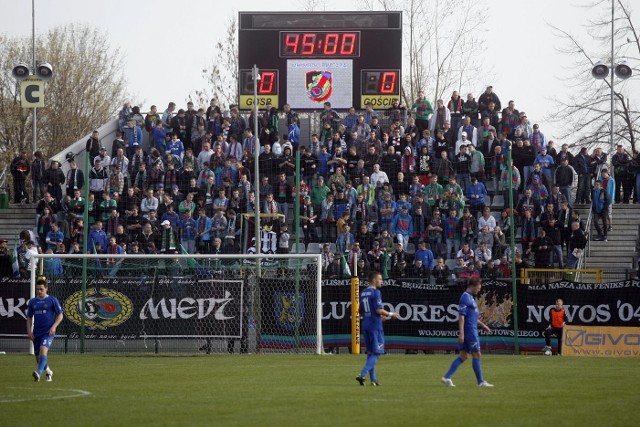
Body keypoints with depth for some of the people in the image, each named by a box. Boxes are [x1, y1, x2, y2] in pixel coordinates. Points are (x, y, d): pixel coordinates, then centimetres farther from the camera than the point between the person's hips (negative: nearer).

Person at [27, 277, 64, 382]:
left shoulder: (52, 300, 0)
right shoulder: (32, 302, 11)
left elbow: (60, 315, 2)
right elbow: (29, 318, 17)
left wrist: (54, 327, -11)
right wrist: (29, 331, 5)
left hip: (48, 332, -5)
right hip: (37, 333, 5)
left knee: (43, 350, -28)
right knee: (38, 357, 9)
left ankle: (39, 373, -40)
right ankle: (48, 372, 35)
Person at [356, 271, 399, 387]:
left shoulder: (363, 293, 13)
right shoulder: (376, 292, -12)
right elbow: (379, 310, -19)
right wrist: (390, 314, -4)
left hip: (366, 325, 8)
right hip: (375, 325, -8)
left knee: (370, 352, 13)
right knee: (376, 353, -5)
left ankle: (373, 379, 15)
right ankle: (363, 375, -18)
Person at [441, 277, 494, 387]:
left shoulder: (470, 297, 18)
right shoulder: (465, 298, -14)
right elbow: (461, 316, -20)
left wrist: (483, 325, 28)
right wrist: (461, 333, -24)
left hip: (471, 331, 10)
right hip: (469, 331, -10)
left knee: (463, 356, 7)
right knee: (476, 355, -2)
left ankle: (447, 377, 2)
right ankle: (481, 382, 5)